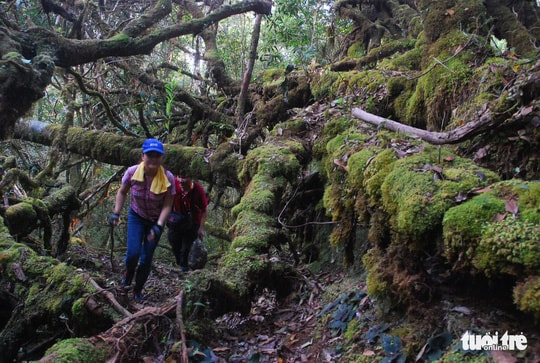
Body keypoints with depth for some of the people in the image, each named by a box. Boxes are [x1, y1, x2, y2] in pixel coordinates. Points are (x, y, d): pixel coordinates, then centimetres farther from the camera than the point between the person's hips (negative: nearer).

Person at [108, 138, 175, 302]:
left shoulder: (168, 178, -24)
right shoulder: (132, 172, -21)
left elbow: (167, 205, -18)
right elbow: (122, 192, -2)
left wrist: (158, 226, -27)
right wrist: (116, 213, -8)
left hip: (156, 220, 0)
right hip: (136, 217, 0)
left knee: (147, 258, 4)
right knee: (133, 252, -14)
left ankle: (138, 291, 27)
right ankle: (129, 272, 24)